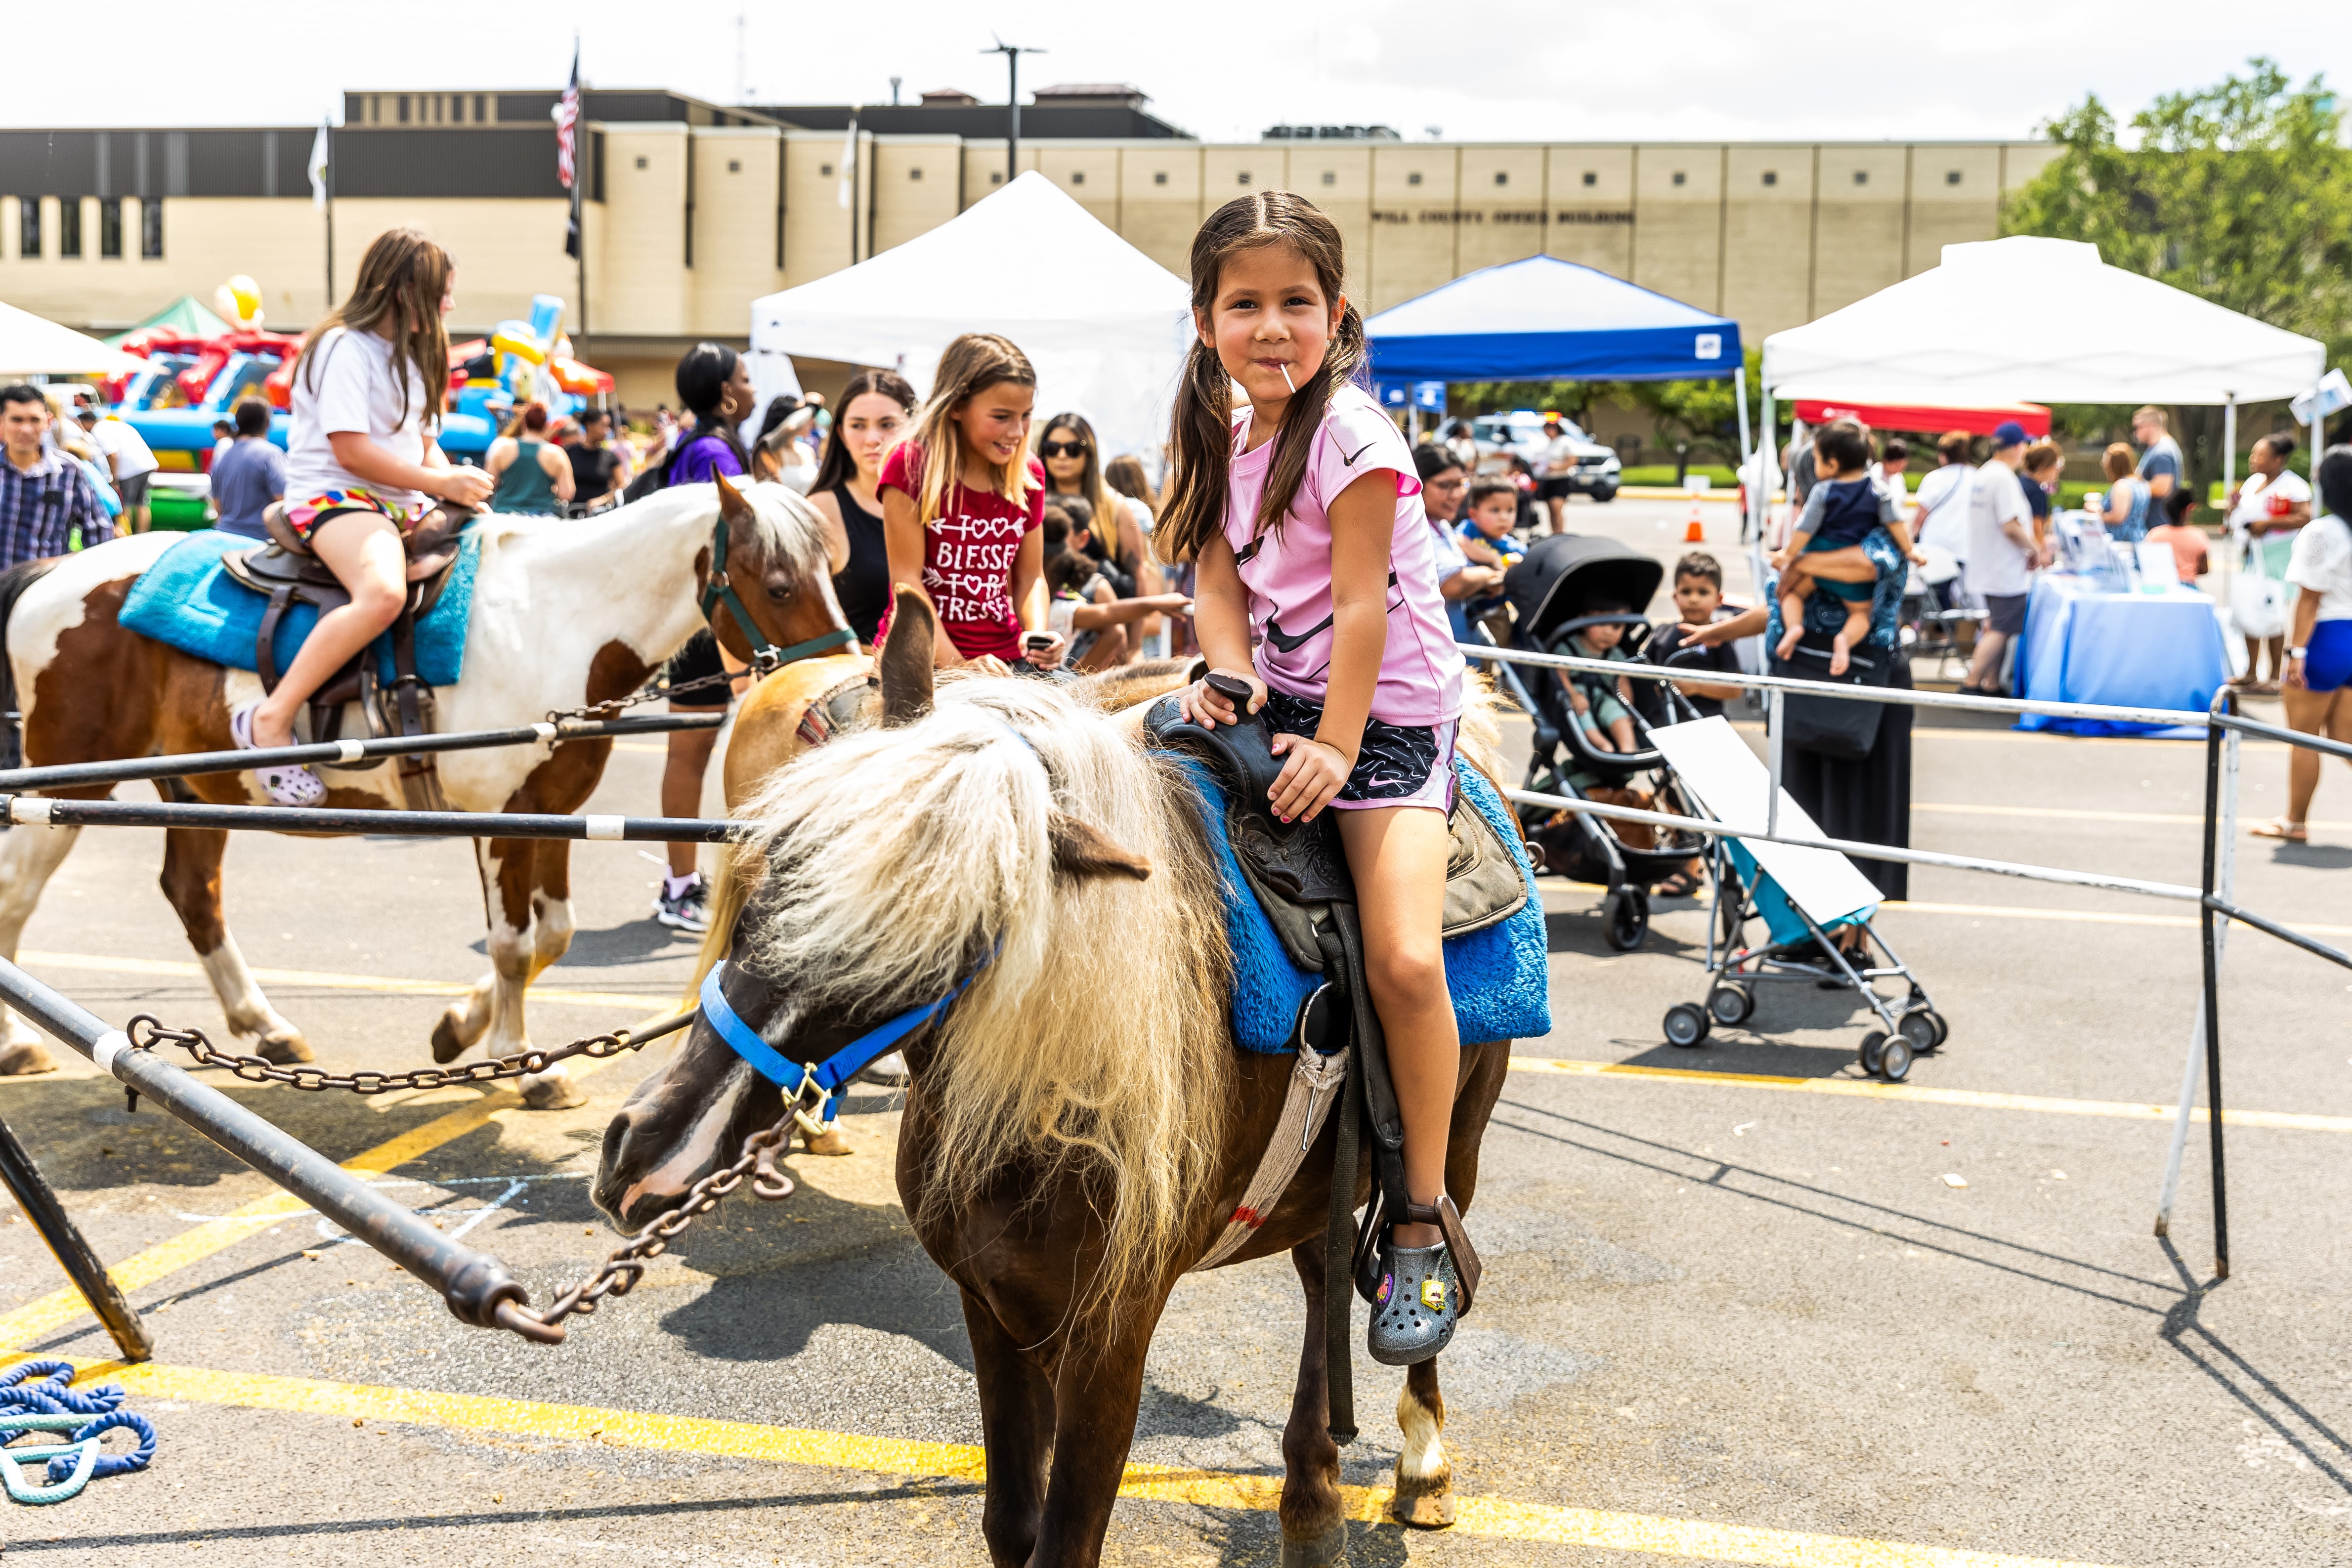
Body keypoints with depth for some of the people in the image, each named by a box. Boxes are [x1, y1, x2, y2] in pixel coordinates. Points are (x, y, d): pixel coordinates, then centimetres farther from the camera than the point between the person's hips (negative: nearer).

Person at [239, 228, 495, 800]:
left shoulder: (411, 355, 21)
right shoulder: (345, 348, -9)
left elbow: (424, 441, 21)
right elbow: (350, 449, -17)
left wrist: (458, 484, 0)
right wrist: (439, 483, -17)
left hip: (403, 503, 10)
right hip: (332, 497, -10)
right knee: (384, 592, -38)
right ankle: (269, 721, -32)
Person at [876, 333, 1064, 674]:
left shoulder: (1030, 475, 9)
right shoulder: (911, 465, -7)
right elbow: (907, 579, -10)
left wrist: (1038, 637, -7)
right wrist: (955, 665, -19)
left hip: (1004, 659, 4)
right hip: (918, 657, -4)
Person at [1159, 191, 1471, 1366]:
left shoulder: (1352, 435, -15)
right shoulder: (1227, 432, 6)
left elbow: (1362, 606, -18)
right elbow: (1218, 573, 3)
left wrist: (1334, 750, -21)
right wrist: (1229, 675, -15)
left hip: (1388, 712, -7)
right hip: (1278, 697, 7)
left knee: (1404, 960, -22)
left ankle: (1424, 1225, -6)